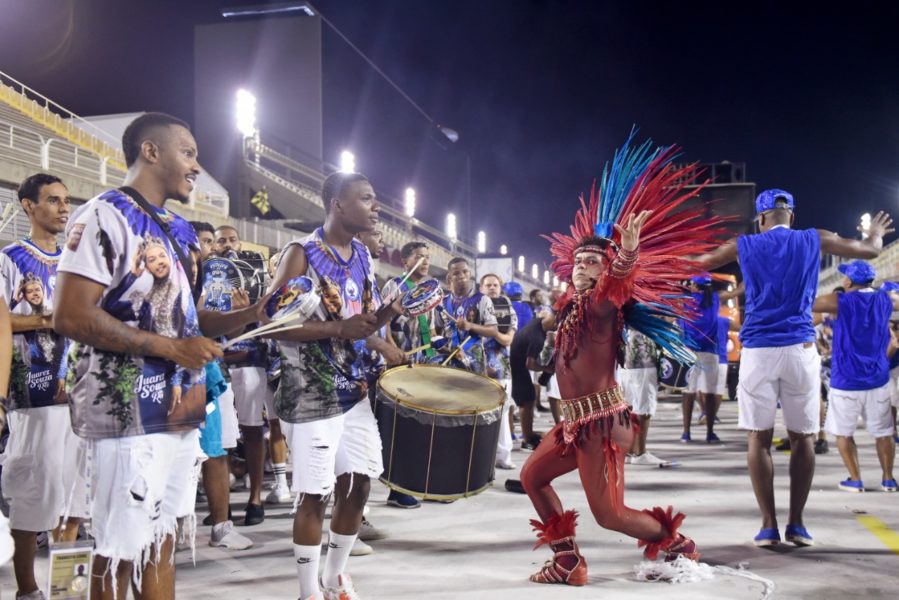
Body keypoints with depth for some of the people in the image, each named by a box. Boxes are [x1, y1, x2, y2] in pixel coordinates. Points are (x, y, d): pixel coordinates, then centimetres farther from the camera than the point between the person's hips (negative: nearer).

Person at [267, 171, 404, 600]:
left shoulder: (362, 256, 10)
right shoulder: (300, 253, -12)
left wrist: (385, 315, 1)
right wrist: (340, 328, -27)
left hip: (355, 388, 7)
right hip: (311, 393, -7)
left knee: (358, 484, 11)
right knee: (314, 494, 0)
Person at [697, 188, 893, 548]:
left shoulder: (744, 245, 7)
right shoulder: (813, 240, 8)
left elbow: (696, 265, 17)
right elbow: (869, 250, 18)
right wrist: (875, 234, 41)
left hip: (757, 350, 0)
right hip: (800, 349, 1)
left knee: (759, 438, 5)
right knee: (803, 438, 10)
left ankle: (769, 526, 3)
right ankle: (796, 524, 11)